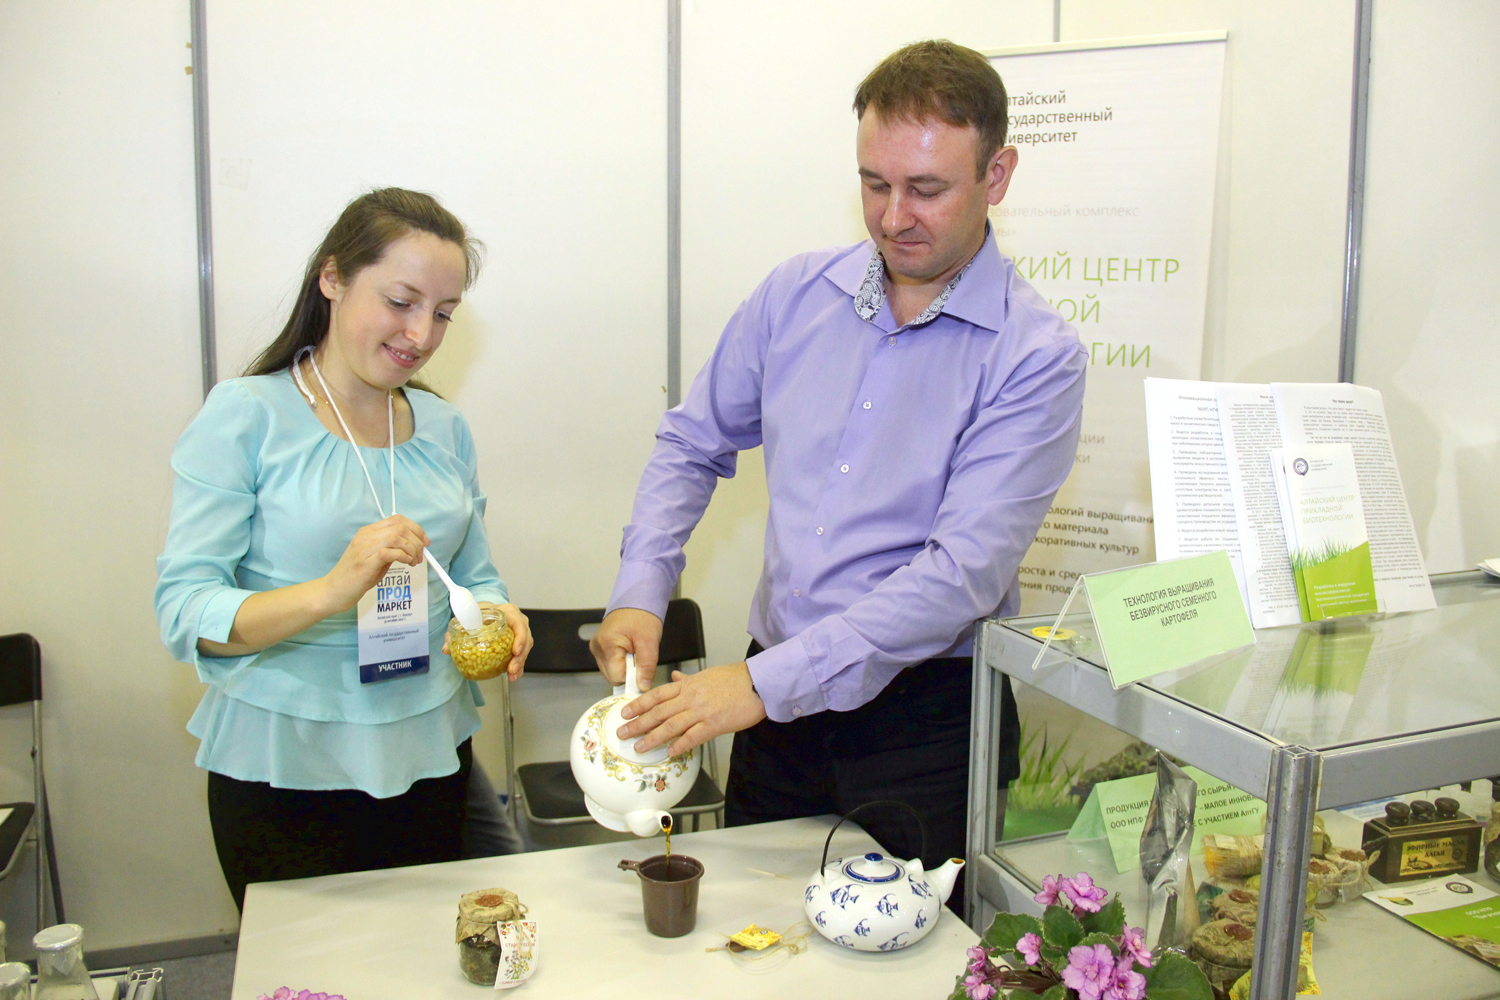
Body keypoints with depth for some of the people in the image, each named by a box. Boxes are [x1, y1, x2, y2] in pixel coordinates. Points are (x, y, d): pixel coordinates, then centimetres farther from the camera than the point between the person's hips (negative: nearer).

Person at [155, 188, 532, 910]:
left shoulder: (443, 428, 6)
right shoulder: (245, 416, -9)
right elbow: (183, 612, -14)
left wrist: (495, 616, -10)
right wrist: (331, 591, -31)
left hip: (429, 759, 4)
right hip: (284, 772, -4)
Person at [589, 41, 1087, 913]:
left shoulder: (1036, 354, -13)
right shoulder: (796, 295, 1)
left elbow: (964, 572, -21)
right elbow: (692, 446, 11)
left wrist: (765, 683, -24)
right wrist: (640, 595, -4)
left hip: (931, 719, -3)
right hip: (778, 703, 4)